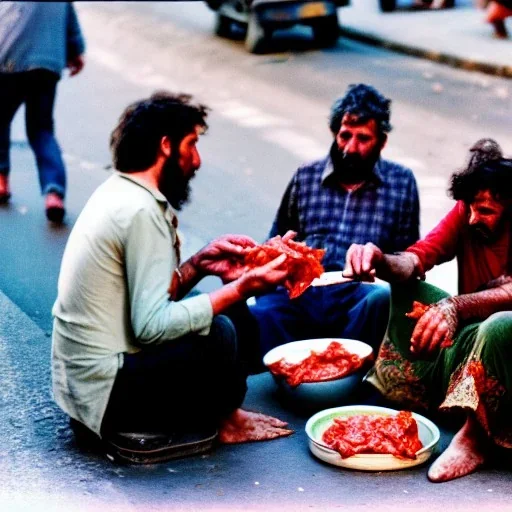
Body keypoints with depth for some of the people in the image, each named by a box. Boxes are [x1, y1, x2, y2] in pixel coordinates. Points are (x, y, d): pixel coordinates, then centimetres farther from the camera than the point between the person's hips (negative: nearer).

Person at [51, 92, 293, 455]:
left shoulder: (118, 193, 10)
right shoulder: (141, 211, -20)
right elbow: (152, 325, -25)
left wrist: (198, 265, 1)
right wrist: (241, 289, -21)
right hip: (108, 391, -10)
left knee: (230, 311, 12)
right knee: (219, 333, -23)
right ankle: (223, 419, 4)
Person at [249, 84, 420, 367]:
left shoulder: (401, 182, 16)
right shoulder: (306, 177, 20)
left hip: (359, 295, 0)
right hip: (300, 293, 1)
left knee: (384, 299, -38)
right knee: (253, 318, -33)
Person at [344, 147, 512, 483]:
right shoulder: (466, 213, -6)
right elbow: (414, 260, -17)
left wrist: (455, 307, -51)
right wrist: (380, 262, -40)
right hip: (468, 329, 6)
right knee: (405, 291, -10)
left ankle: (476, 434, -24)